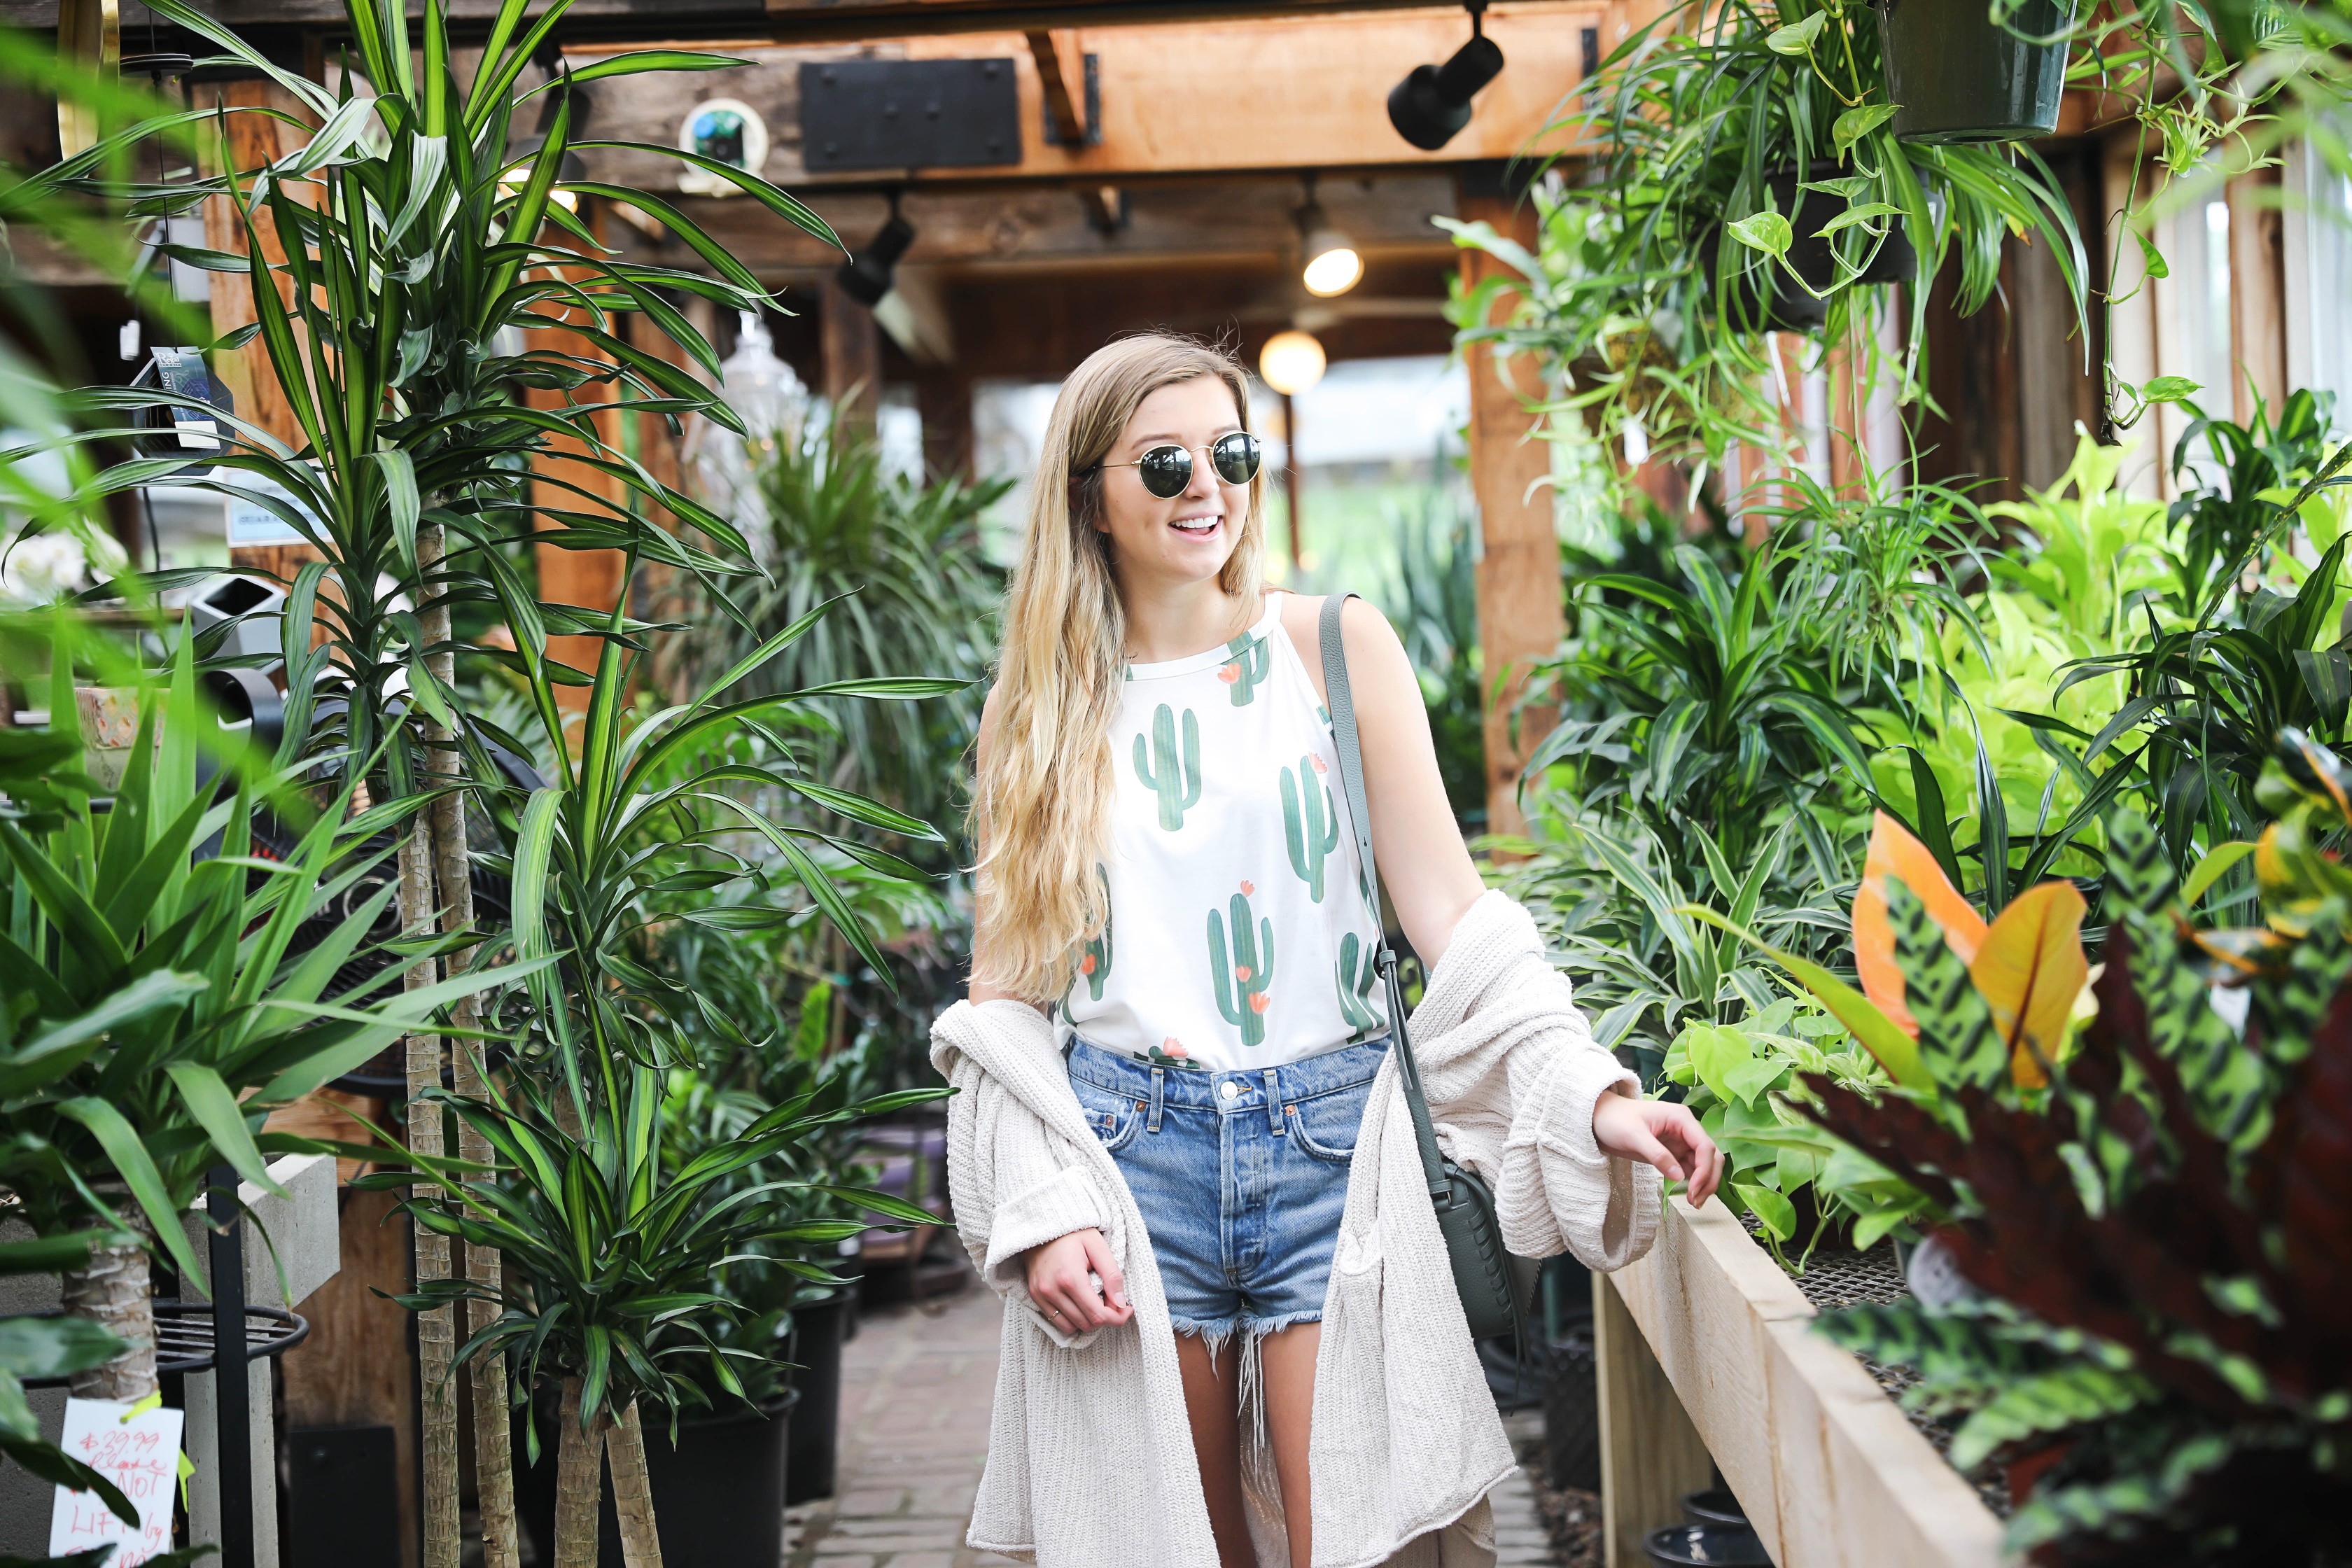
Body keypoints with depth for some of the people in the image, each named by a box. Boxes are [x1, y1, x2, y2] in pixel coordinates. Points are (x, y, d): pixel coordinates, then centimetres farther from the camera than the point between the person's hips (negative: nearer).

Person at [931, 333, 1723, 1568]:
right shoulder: (1045, 704, 8)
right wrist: (1042, 1206, -5)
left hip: (1329, 1141, -1)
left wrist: (1589, 1093, -13)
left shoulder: (1337, 648, 5)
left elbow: (1448, 905, 0)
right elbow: (1004, 982, 8)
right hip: (1128, 1153, 1)